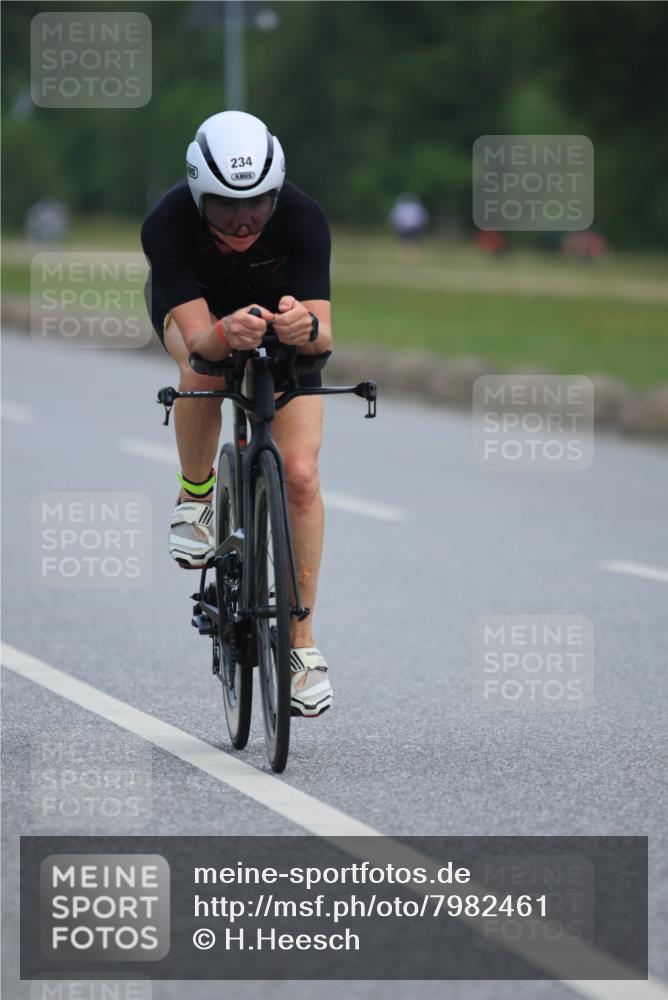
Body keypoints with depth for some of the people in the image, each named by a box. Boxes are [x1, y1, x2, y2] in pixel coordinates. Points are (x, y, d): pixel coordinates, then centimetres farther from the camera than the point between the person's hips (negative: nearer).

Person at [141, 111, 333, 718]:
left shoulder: (302, 217, -34)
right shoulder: (168, 224, -36)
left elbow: (325, 336, -38)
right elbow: (197, 338, -41)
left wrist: (306, 326, -61)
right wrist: (226, 334, -64)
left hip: (283, 311, 1)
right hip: (194, 308, -1)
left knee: (300, 475, -13)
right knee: (203, 371, -37)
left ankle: (302, 640, 0)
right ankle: (196, 496, -7)